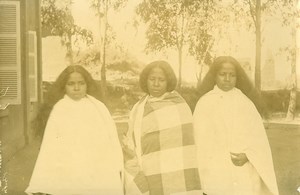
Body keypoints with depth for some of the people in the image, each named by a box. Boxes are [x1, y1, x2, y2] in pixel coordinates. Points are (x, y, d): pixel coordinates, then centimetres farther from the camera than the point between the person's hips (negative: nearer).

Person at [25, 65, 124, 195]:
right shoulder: (59, 110, 0)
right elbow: (50, 145, -3)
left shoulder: (99, 107, 2)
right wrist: (41, 184, -7)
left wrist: (117, 170, -2)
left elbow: (112, 140, 2)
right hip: (69, 176, -1)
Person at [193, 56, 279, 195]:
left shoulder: (246, 103, 6)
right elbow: (201, 141, 0)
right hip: (216, 176, -1)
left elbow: (259, 137, 2)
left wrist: (247, 156, -15)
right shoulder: (204, 104, 1)